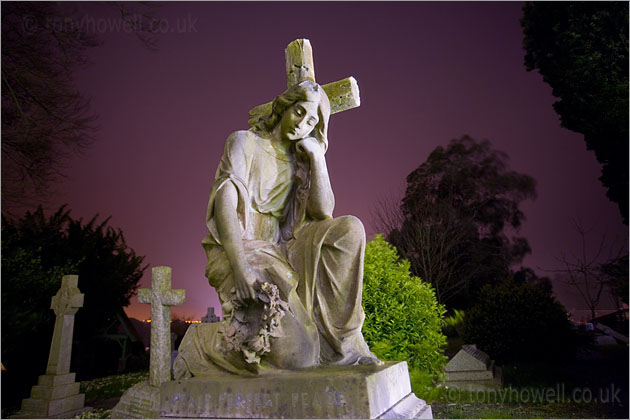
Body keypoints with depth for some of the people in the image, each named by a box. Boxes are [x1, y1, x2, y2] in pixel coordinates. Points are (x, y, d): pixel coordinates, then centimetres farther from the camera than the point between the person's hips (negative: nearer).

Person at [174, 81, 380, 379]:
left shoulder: (300, 160, 16)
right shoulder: (245, 142, 0)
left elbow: (324, 213, 3)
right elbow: (225, 203, -14)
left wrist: (317, 157, -3)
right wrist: (240, 267, -27)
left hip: (279, 251, 6)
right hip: (238, 251, -6)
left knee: (349, 228, -17)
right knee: (295, 355, -23)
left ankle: (341, 342, -12)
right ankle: (200, 343, 2)